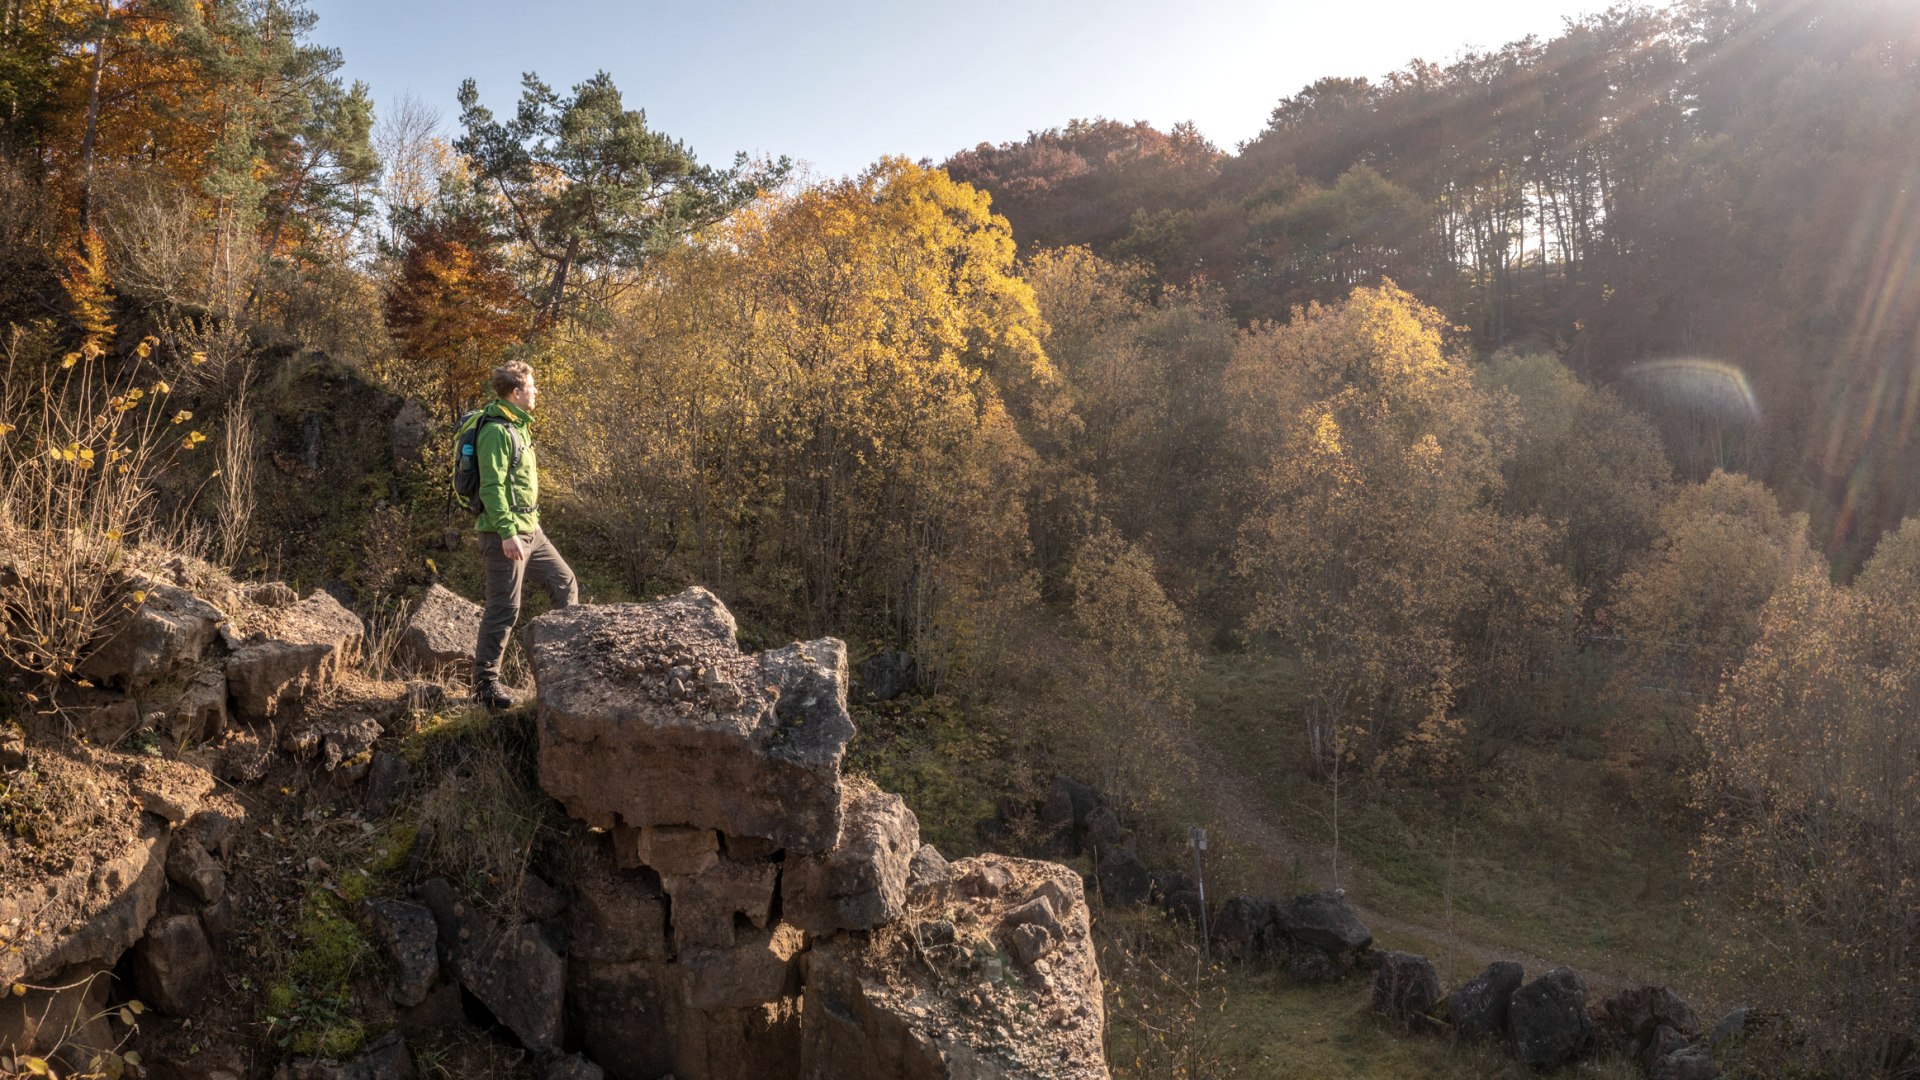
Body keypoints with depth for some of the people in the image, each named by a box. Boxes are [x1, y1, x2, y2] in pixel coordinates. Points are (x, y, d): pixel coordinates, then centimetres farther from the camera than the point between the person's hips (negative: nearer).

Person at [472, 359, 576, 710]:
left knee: (565, 584, 13)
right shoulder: (496, 431, -17)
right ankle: (484, 681, 7)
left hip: (529, 530, 10)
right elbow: (492, 487, -23)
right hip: (506, 533, -10)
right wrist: (507, 533, -27)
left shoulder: (517, 426, 14)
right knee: (504, 608, -4)